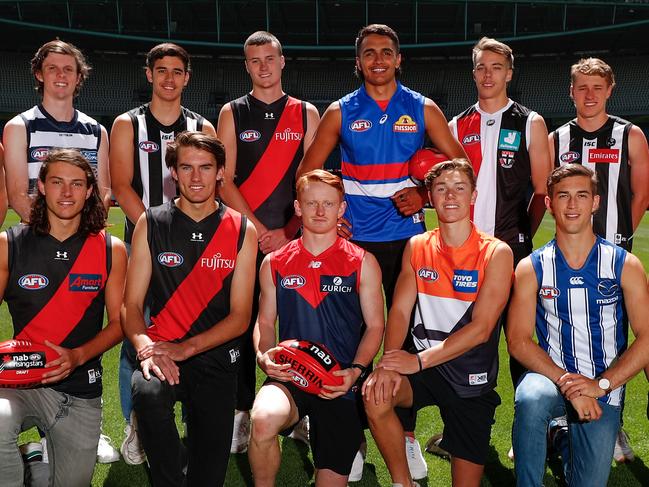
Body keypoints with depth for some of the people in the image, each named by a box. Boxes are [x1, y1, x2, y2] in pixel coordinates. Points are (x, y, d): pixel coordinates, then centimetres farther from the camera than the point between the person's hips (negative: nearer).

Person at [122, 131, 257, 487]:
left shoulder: (242, 231, 1)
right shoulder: (151, 224, 2)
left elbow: (240, 316, -2)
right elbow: (131, 304, -1)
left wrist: (186, 348, -15)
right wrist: (145, 346, -21)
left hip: (216, 360, 1)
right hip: (162, 353, 0)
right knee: (147, 390, -34)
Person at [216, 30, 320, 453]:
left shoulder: (306, 114, 8)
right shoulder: (232, 113, 7)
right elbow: (225, 181, 0)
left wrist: (287, 231, -8)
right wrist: (260, 229, -8)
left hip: (294, 238, 0)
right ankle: (244, 411, 14)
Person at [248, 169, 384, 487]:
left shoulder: (362, 263, 4)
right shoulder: (274, 263, 8)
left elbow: (375, 326, 4)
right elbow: (265, 322, 13)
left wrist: (355, 371, -12)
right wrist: (264, 356, -9)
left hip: (340, 382, 0)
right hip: (288, 377, 0)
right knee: (263, 420, -33)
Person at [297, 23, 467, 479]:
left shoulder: (423, 109, 6)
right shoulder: (341, 112, 6)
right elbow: (307, 173, 8)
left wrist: (426, 196, -6)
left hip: (406, 237, 0)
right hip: (354, 239, 0)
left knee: (407, 335, 5)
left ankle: (407, 433, 18)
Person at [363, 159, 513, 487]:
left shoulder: (496, 253, -9)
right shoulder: (416, 247, 3)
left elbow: (480, 329, -16)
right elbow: (399, 311, -1)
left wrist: (419, 360, -22)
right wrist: (389, 364, -19)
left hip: (472, 377, -2)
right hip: (422, 367, 2)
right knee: (376, 395, -28)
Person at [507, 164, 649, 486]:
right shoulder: (531, 268, -3)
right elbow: (518, 340, -8)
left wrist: (601, 384, -17)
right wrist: (566, 383, -19)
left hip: (605, 387, 1)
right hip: (552, 375, -1)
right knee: (530, 399, -35)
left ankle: (568, 444, 33)